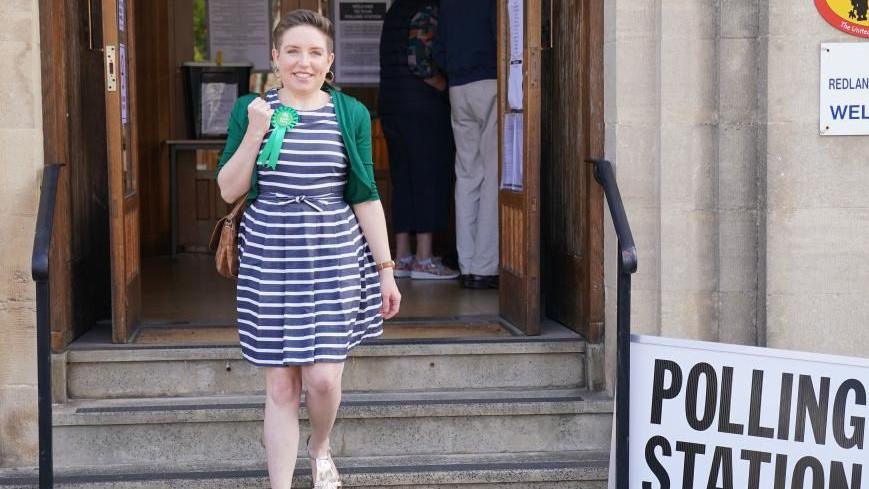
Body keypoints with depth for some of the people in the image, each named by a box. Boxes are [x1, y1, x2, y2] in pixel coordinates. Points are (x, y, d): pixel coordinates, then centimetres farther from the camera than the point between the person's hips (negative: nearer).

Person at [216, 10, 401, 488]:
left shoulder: (351, 114, 2)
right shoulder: (251, 110, 2)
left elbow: (365, 197, 3)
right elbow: (229, 190, 1)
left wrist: (386, 269, 0)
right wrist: (255, 132, -12)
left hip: (335, 255, 0)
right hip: (269, 257, 0)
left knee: (323, 378, -4)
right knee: (281, 385, 2)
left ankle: (320, 446, 29)